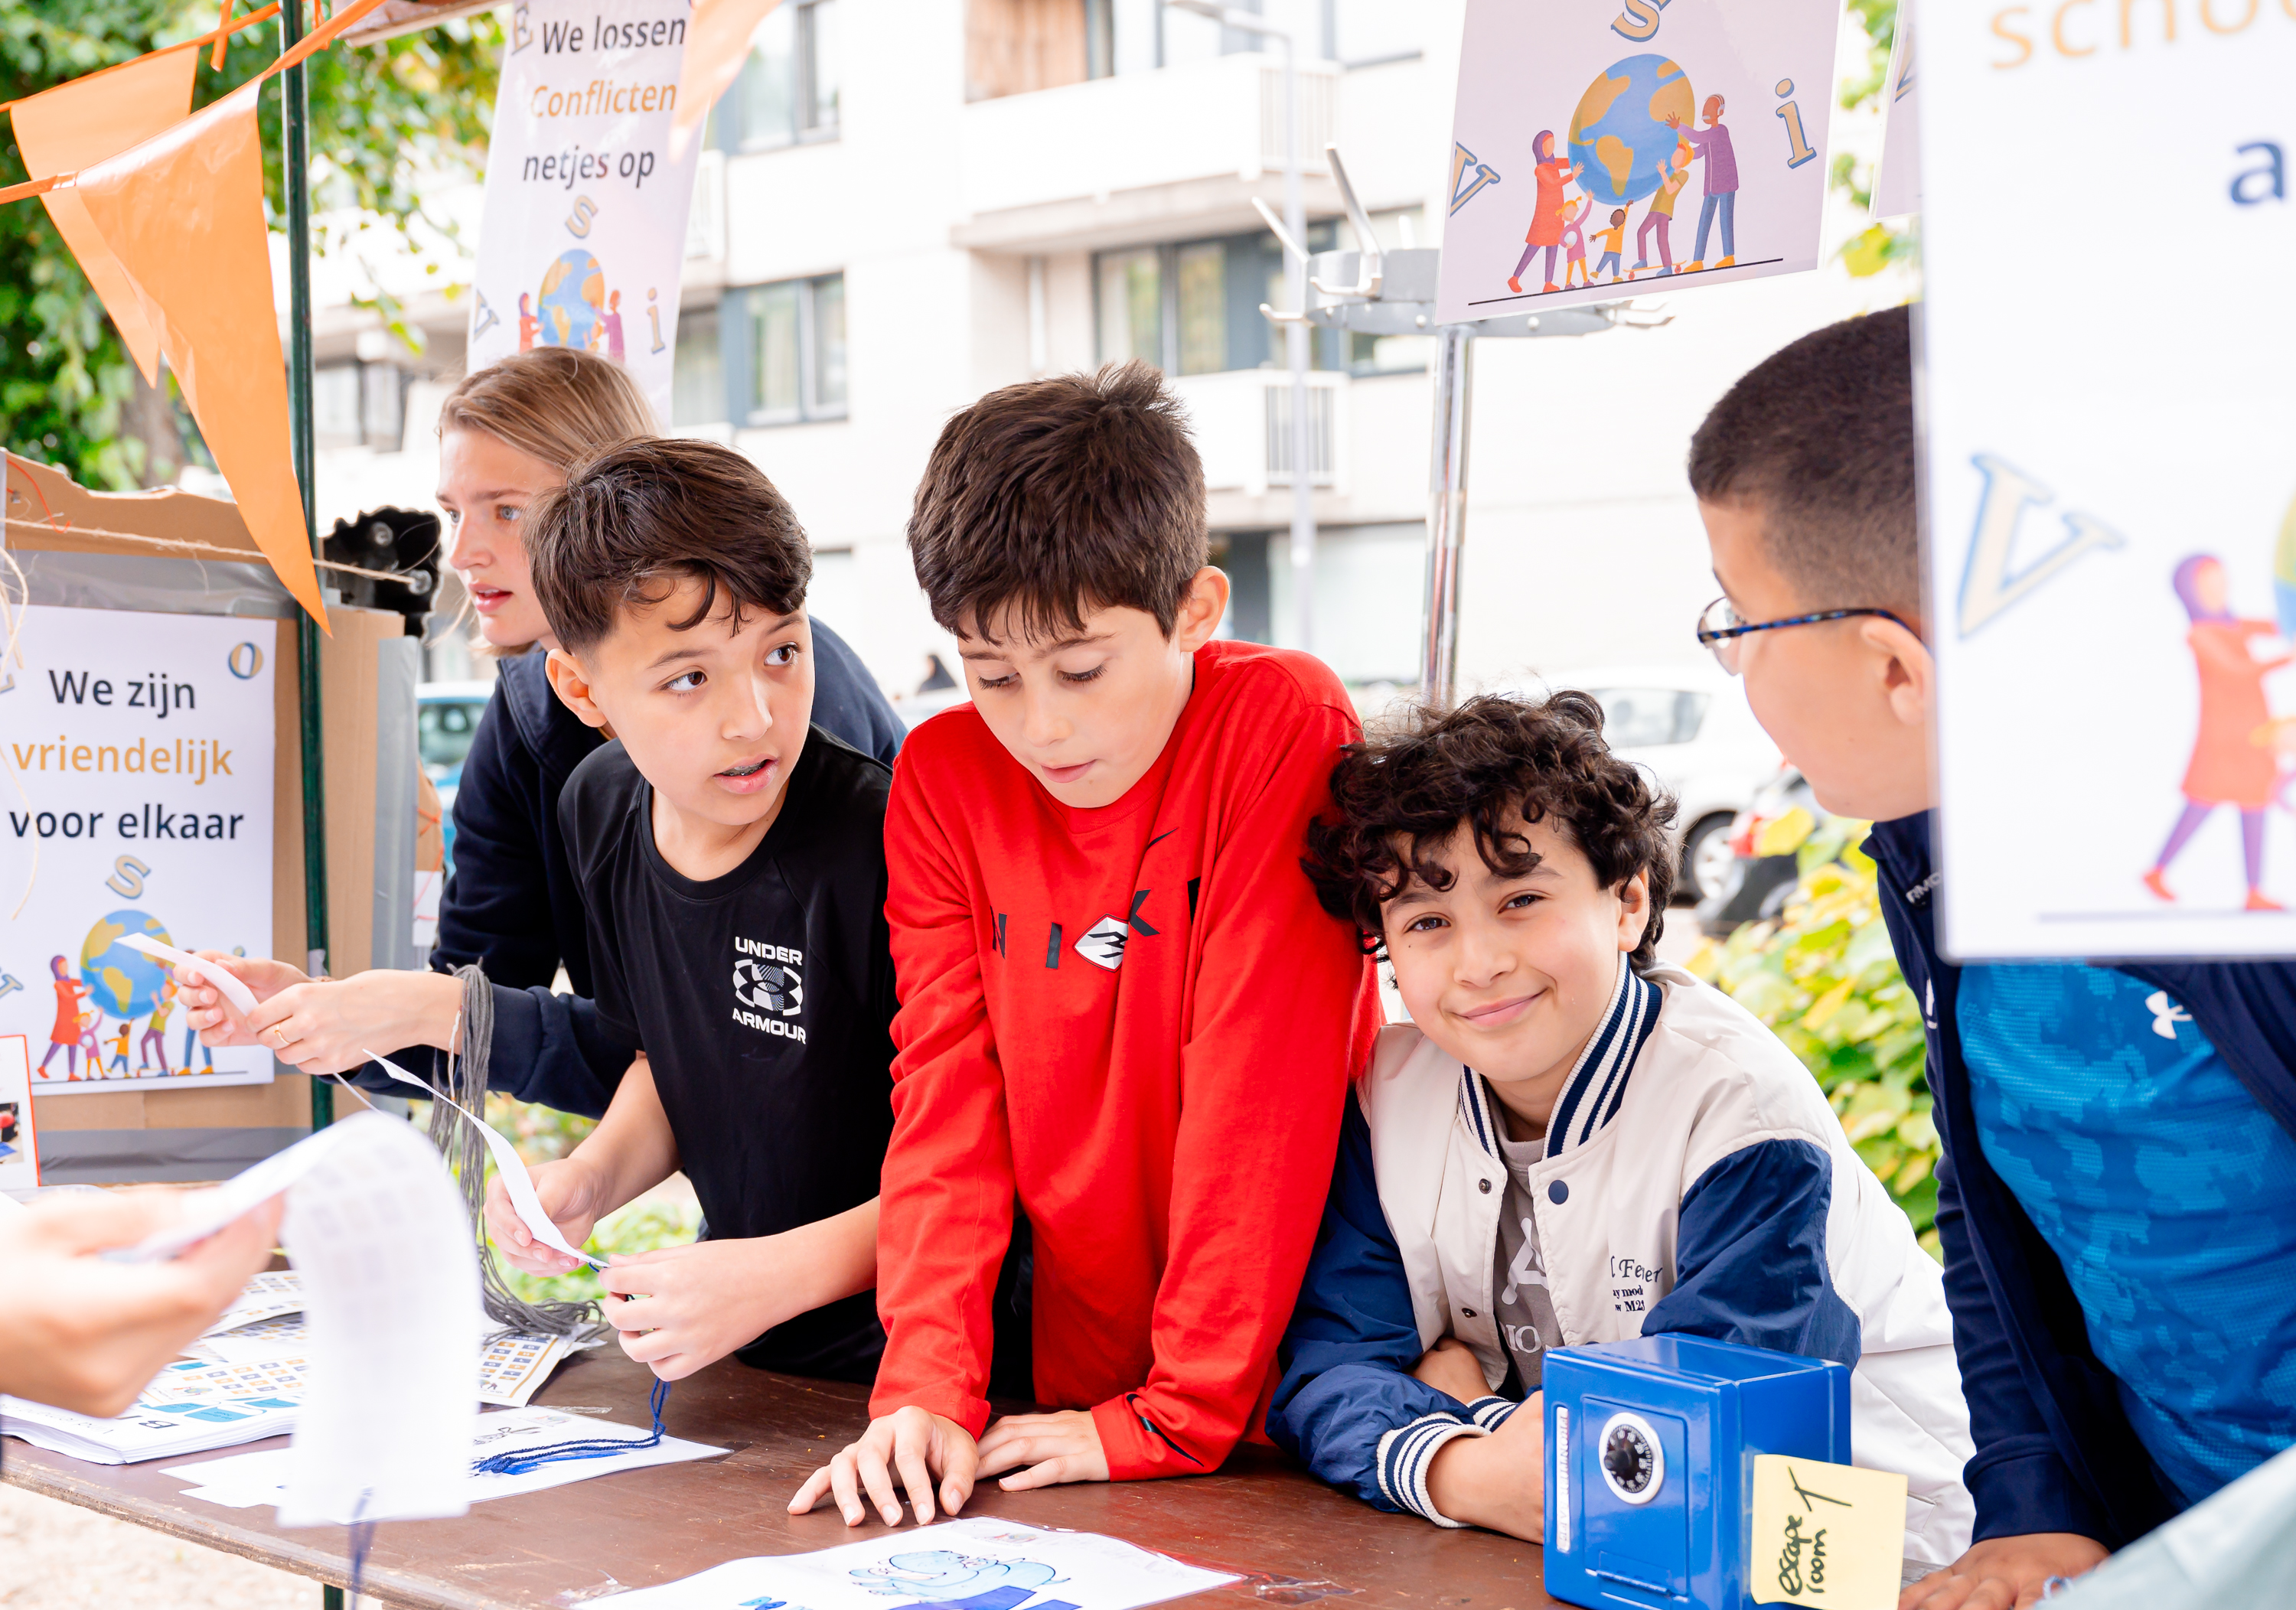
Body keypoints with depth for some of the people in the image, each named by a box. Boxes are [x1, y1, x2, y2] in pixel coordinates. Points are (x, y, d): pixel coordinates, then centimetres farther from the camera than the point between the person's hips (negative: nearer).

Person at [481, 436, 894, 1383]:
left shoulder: (884, 845, -24)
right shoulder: (602, 808, 1)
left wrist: (777, 1276, -23)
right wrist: (593, 1177, 0)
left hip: (895, 1370, -8)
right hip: (728, 1349, 8)